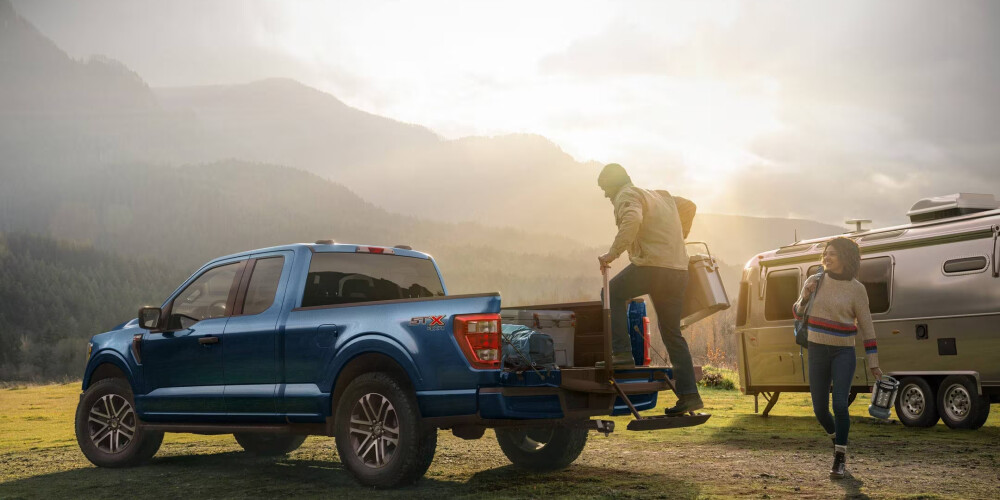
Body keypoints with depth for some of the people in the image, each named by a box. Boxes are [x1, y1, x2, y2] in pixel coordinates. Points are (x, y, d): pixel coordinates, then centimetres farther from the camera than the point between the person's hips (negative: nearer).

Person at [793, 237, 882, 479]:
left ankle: (840, 459, -5)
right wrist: (806, 296, -11)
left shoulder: (856, 289, -7)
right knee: (820, 409, 7)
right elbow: (798, 314, 11)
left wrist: (873, 363, -2)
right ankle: (837, 440, 38)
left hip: (843, 353, -3)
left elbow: (866, 327, -2)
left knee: (839, 404, -17)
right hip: (817, 351, 3)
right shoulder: (814, 281, 2)